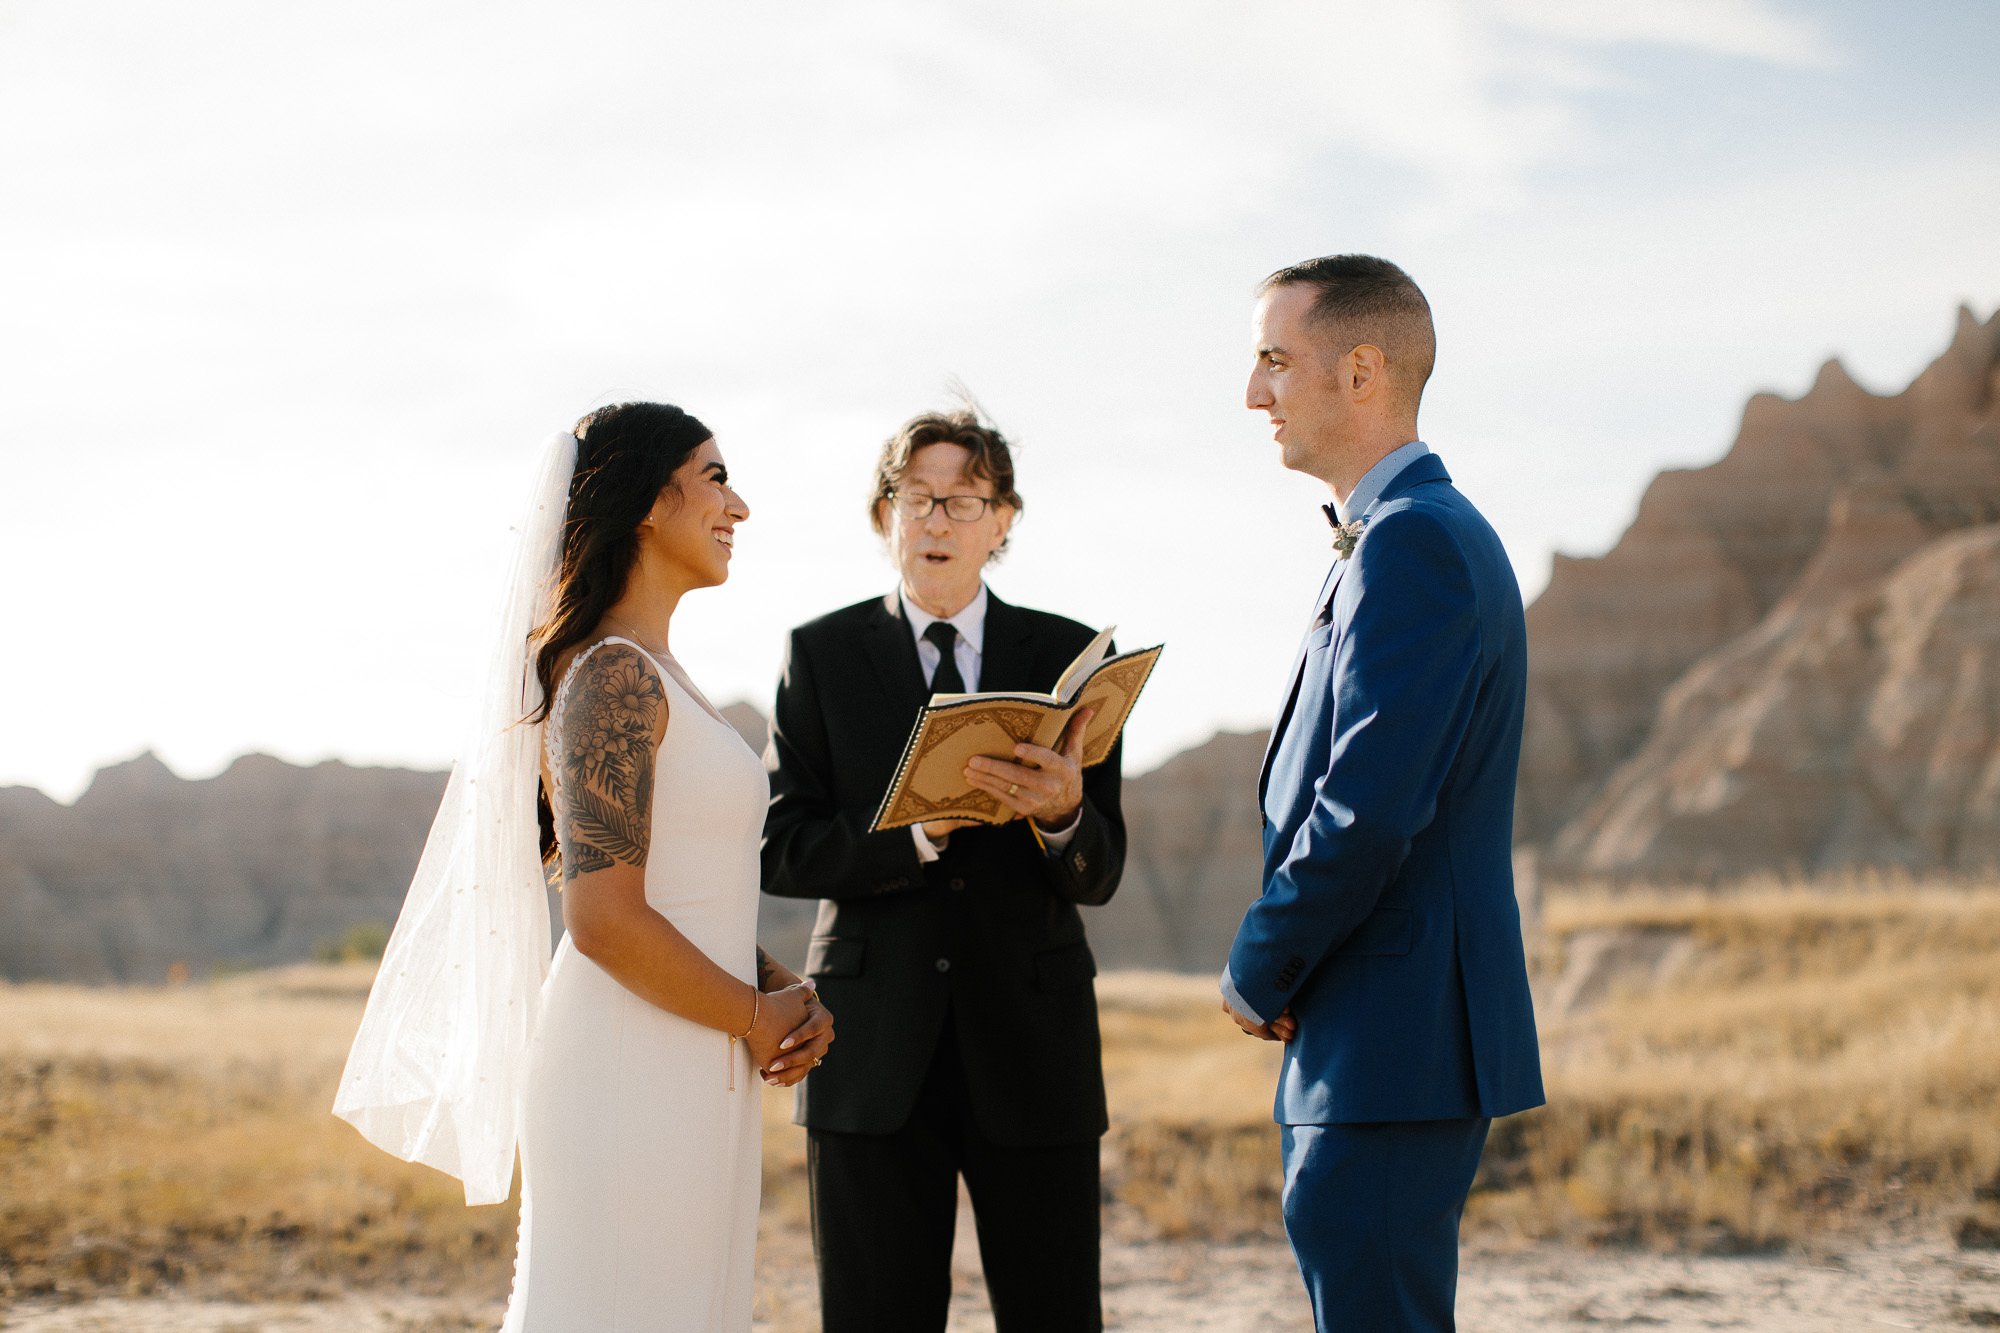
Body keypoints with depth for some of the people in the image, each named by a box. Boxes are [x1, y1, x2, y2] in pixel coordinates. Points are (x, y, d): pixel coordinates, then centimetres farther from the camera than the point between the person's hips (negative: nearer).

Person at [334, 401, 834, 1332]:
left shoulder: (653, 678, 16)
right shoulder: (612, 676, -14)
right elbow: (607, 920, -21)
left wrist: (785, 992, 4)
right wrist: (759, 1015, -10)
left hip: (691, 1080, 10)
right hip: (632, 1080, -10)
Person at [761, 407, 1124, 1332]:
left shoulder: (1067, 655, 7)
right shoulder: (823, 655, 6)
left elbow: (1097, 876, 1)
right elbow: (781, 851, -1)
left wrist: (1061, 813, -22)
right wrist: (915, 835, -17)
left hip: (1032, 1043, 1)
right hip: (875, 1047, 0)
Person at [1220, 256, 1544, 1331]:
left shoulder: (1414, 540, -15)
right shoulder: (1410, 535, 18)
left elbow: (1368, 812, -23)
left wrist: (1256, 971, -9)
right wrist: (1282, 970, 11)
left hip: (1390, 1055, -11)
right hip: (1383, 1047, 11)